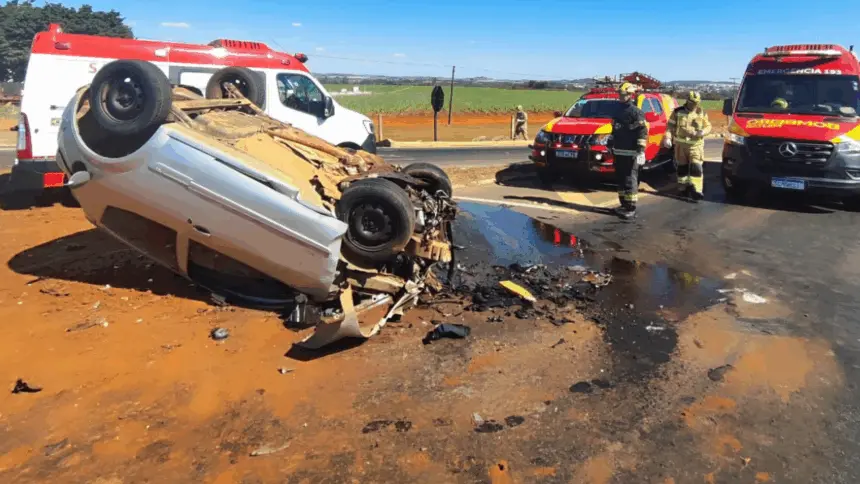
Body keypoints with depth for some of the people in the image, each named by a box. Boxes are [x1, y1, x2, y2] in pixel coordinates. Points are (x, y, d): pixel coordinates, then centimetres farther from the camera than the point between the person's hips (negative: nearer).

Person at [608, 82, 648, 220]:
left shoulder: (636, 112, -10)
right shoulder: (619, 111, 16)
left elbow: (643, 132, -15)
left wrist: (641, 149, -20)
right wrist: (611, 144, 24)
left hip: (630, 153, -9)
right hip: (619, 152, 9)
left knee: (630, 181, -7)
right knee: (620, 180, 13)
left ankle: (631, 208, -4)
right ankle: (624, 205, 24)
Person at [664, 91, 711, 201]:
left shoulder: (702, 113, 7)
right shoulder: (678, 112, 3)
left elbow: (708, 126, 12)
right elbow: (670, 126, 4)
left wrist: (703, 131, -11)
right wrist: (667, 138, -9)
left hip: (696, 145, 0)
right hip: (680, 144, 1)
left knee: (696, 167, -13)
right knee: (682, 167, 10)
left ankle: (695, 190, -17)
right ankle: (684, 187, 25)